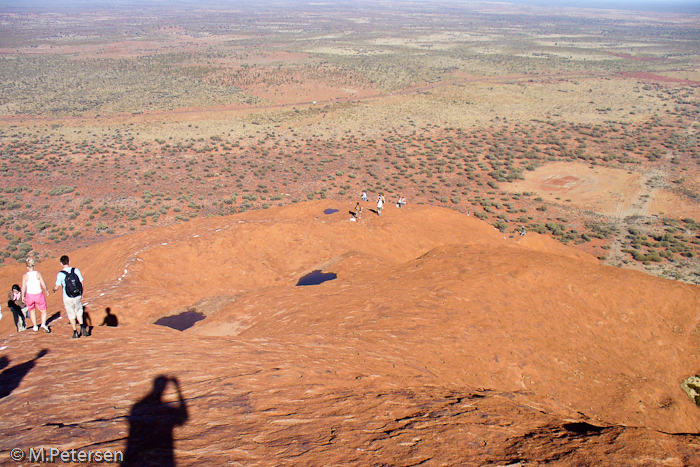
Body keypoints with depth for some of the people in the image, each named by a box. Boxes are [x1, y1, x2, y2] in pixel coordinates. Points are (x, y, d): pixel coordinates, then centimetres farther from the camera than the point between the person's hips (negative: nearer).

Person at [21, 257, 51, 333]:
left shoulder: (25, 276, -10)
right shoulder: (38, 274, -10)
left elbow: (23, 288, -8)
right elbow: (43, 285, -7)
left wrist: (23, 296, 7)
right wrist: (46, 290, 13)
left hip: (29, 296, 1)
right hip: (39, 295, -1)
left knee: (32, 311, 26)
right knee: (43, 311, 14)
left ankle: (35, 326, 35)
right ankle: (43, 324, -9)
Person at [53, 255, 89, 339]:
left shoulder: (60, 274, -12)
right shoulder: (76, 270, -5)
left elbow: (56, 287, -12)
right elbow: (81, 283, 0)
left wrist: (54, 290, 13)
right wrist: (81, 294, 14)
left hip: (68, 298, -2)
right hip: (78, 296, 2)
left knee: (71, 315, 13)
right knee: (79, 312, 22)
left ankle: (75, 332, 16)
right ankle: (82, 327, 3)